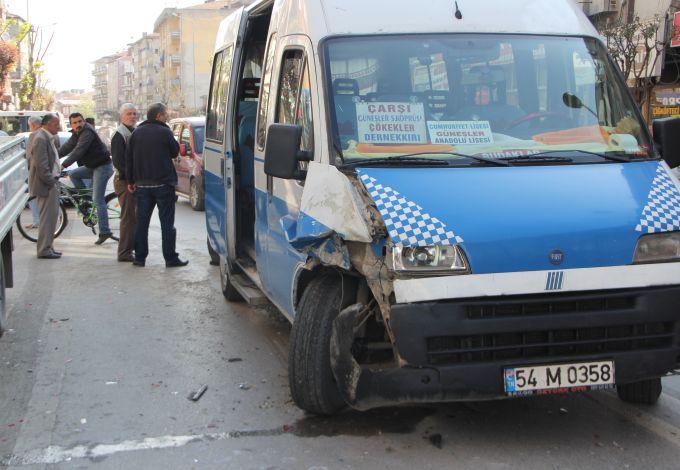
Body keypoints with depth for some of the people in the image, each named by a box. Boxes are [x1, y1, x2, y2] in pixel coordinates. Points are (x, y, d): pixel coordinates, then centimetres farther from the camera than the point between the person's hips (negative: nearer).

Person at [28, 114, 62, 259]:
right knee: (48, 217, -6)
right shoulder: (40, 139, -18)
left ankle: (47, 247, 23)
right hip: (46, 184, -10)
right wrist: (51, 182, -18)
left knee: (51, 216, 15)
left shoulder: (47, 138, 14)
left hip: (50, 183, 10)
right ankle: (44, 250, 0)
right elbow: (41, 165, -23)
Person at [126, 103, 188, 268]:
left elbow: (128, 158, 8)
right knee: (167, 222, 0)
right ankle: (170, 258, 1)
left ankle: (140, 257, 12)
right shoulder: (164, 132, -9)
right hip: (163, 184, -5)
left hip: (142, 185, 5)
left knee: (142, 221, 11)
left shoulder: (137, 133, 7)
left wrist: (131, 180, 12)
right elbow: (175, 152, 3)